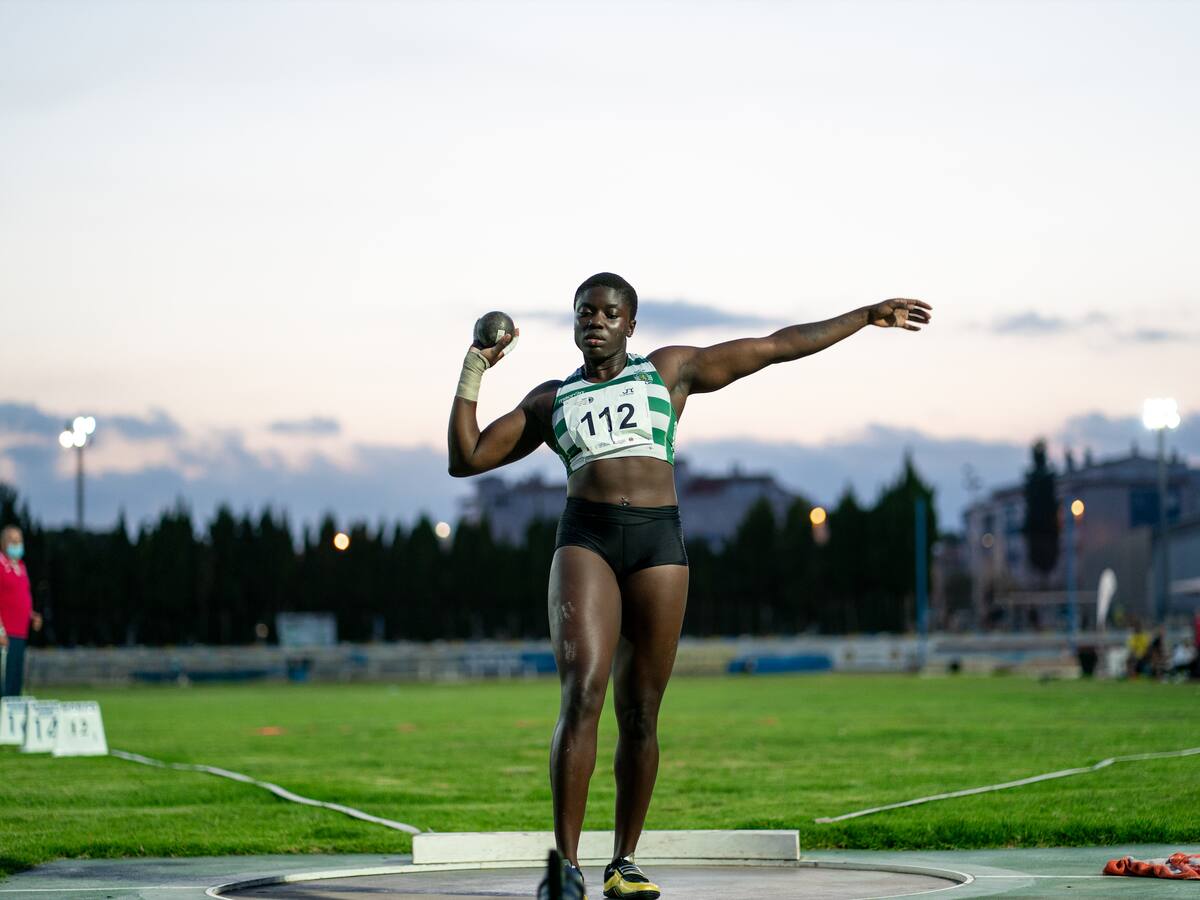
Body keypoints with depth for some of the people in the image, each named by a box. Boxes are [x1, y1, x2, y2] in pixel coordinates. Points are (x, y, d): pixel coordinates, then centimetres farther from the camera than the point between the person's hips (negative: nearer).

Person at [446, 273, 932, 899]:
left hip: (659, 544, 1)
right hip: (585, 542, -1)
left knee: (640, 713, 1)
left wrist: (868, 317, 20)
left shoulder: (670, 371, 16)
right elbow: (465, 459, 15)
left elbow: (775, 347, 18)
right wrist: (472, 373, 9)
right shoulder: (549, 401, 18)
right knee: (582, 695, -19)